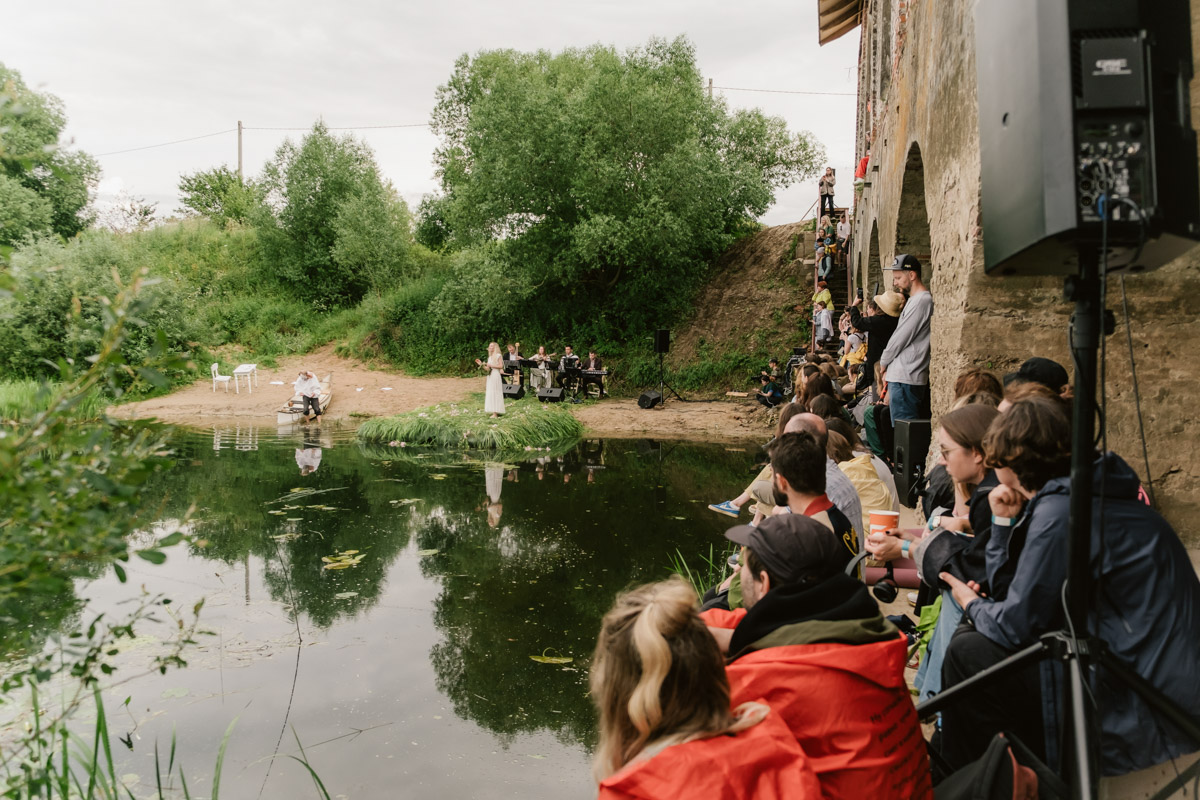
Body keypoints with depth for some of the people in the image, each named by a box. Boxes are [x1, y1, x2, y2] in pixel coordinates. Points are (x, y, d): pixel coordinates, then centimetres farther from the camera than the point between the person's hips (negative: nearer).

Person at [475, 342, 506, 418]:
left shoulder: (498, 356, -4)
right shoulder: (489, 357, 18)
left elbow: (501, 366, -13)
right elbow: (487, 369, 16)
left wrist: (491, 365, -15)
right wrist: (481, 364, 7)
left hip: (496, 375, -8)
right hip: (490, 376, 8)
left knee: (495, 393, -9)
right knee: (490, 393, 4)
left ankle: (495, 412, -9)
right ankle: (493, 411, 6)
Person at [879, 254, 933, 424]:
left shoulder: (921, 301, -12)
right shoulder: (914, 300, 20)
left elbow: (901, 338, -13)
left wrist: (883, 362, 1)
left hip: (905, 378, -10)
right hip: (901, 376, 10)